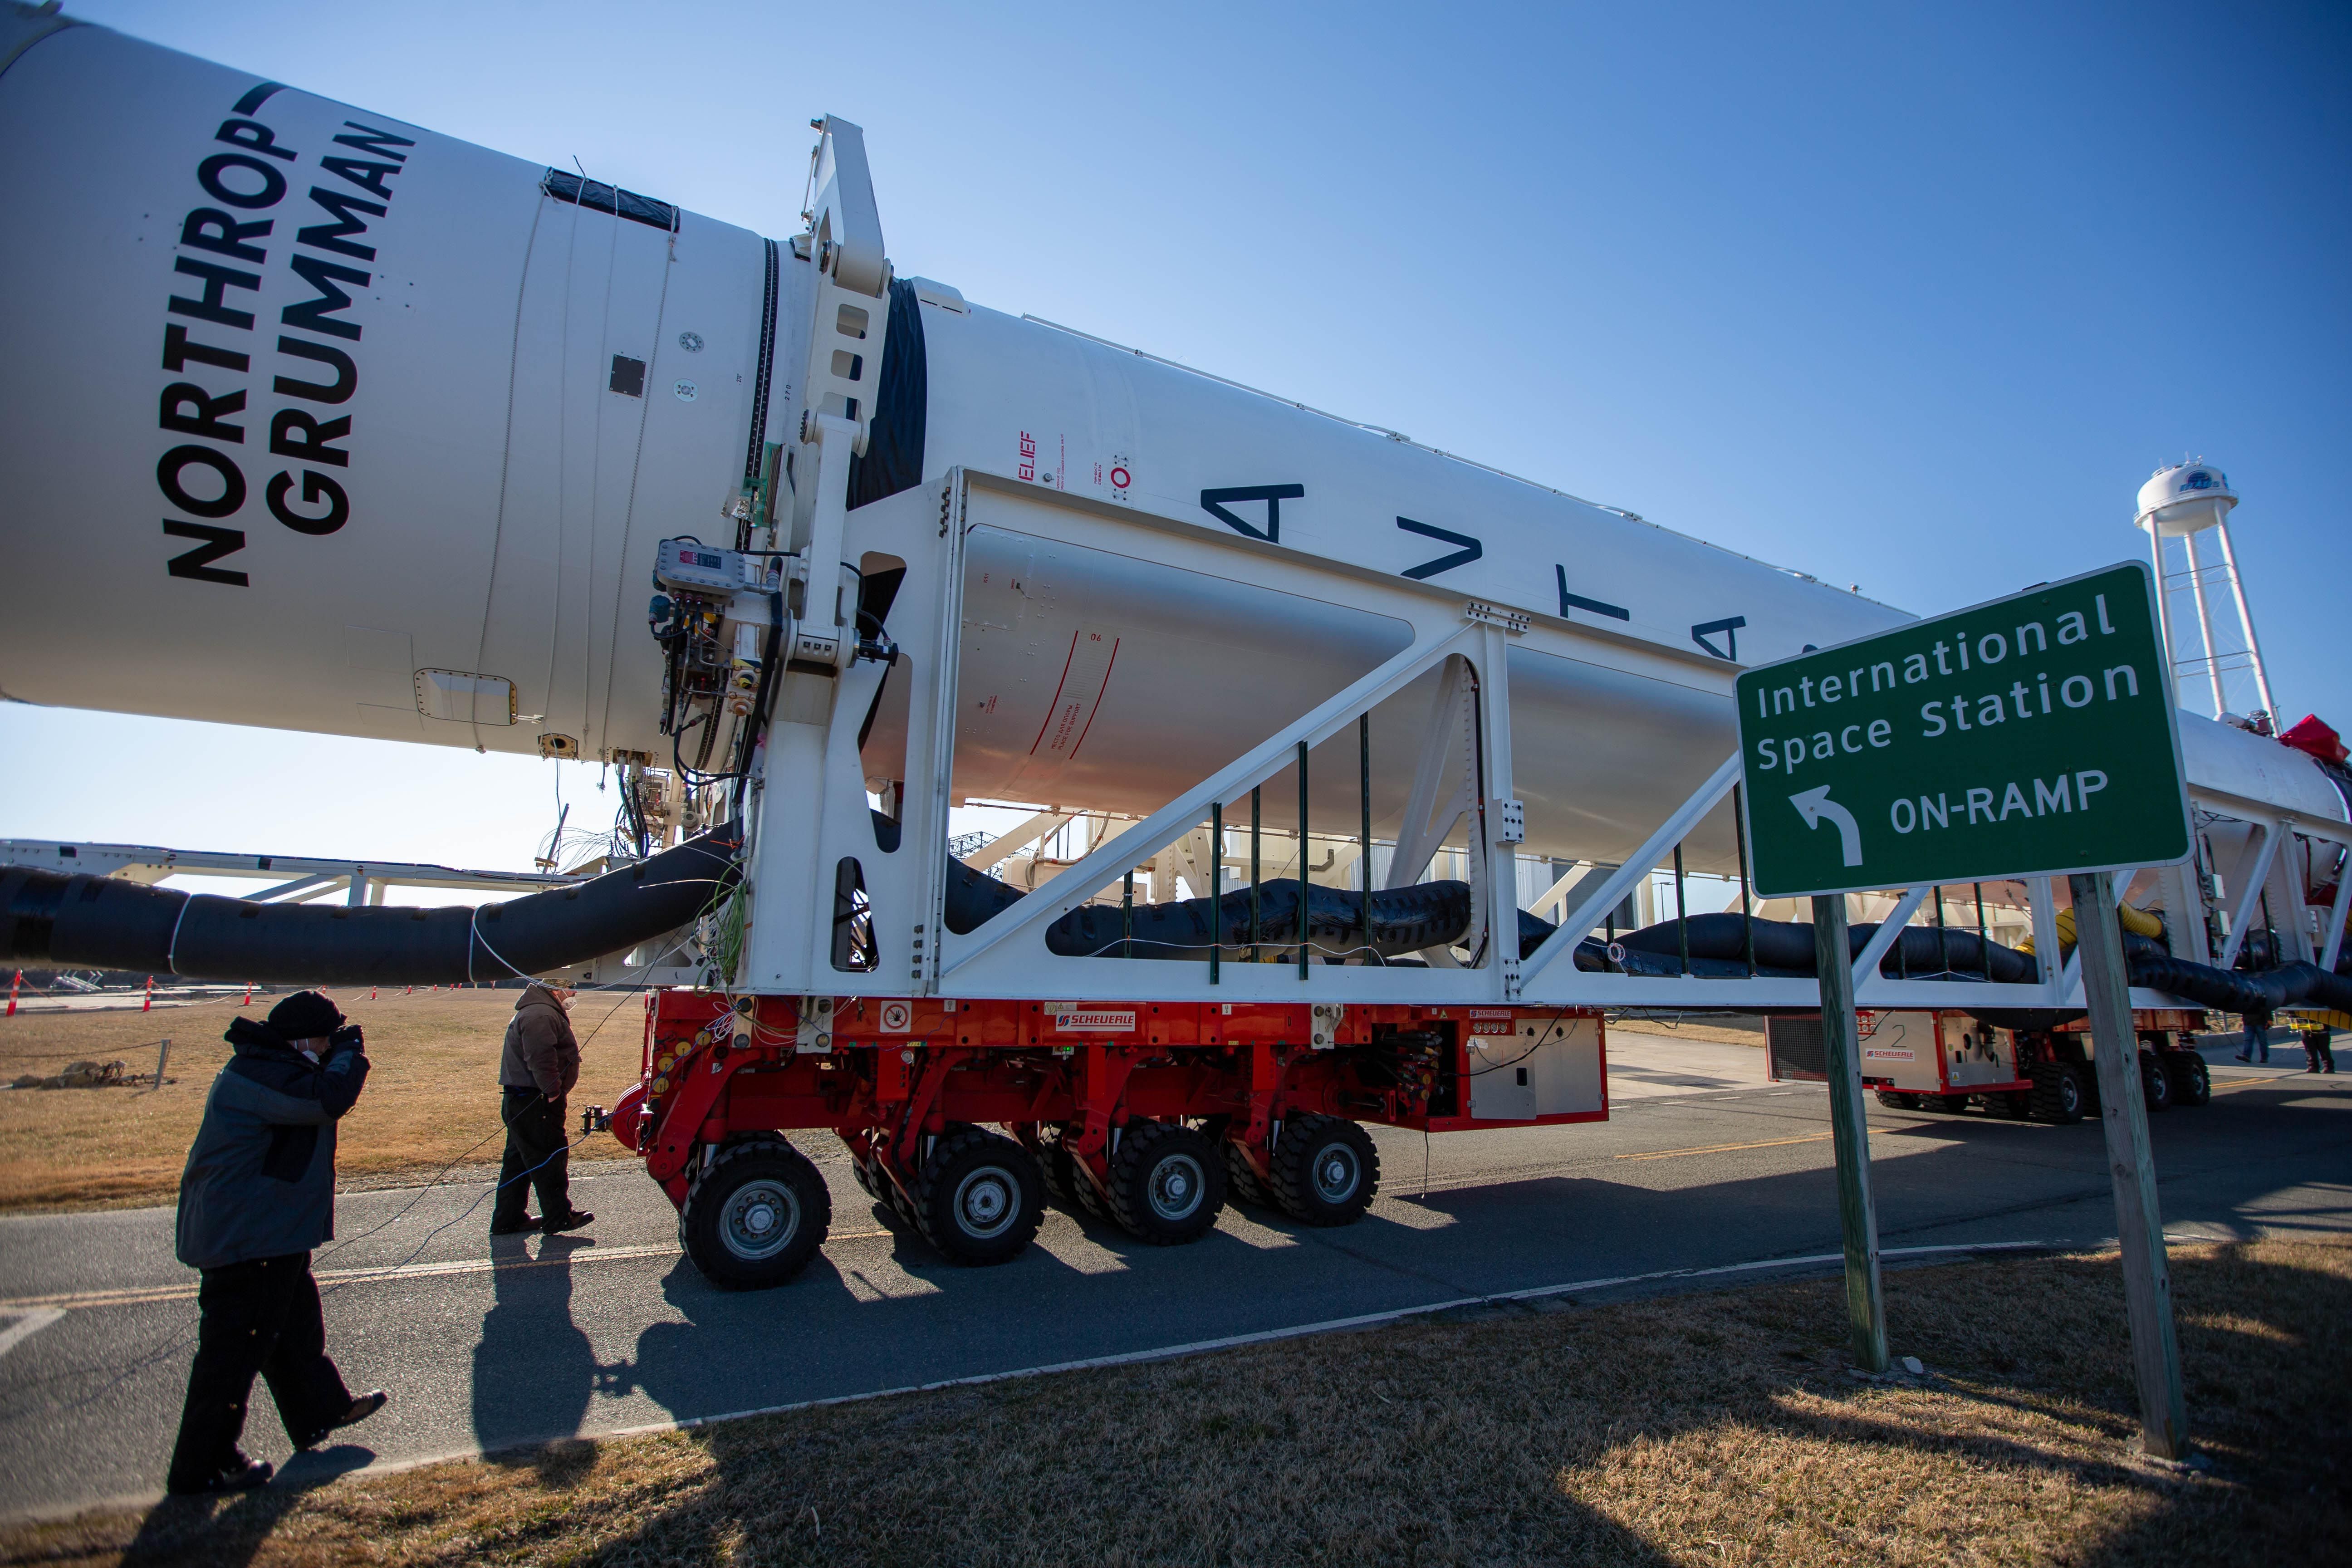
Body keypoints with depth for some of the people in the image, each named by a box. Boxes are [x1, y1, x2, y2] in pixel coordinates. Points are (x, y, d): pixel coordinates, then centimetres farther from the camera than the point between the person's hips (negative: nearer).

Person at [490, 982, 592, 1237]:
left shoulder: (542, 1012, 19)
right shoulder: (541, 1015, -19)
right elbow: (540, 1058, -28)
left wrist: (553, 1090, 20)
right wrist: (553, 1090, -22)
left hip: (519, 1101, 11)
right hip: (535, 1103, -11)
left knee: (519, 1161, 16)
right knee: (548, 1159, -2)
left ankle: (507, 1220, 23)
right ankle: (558, 1217, 7)